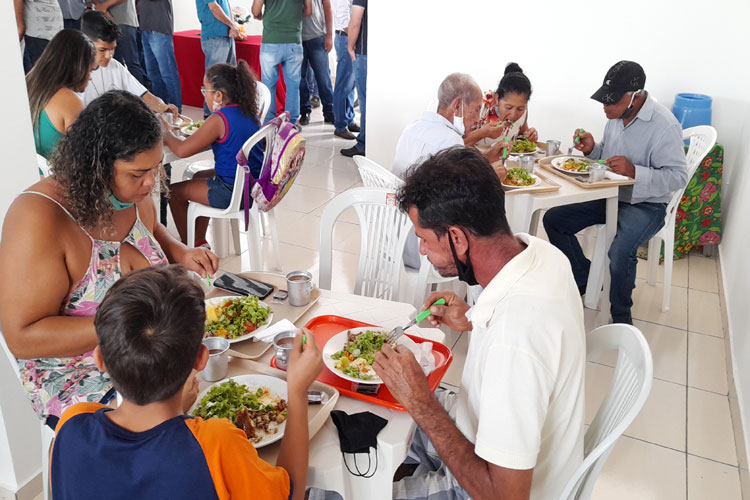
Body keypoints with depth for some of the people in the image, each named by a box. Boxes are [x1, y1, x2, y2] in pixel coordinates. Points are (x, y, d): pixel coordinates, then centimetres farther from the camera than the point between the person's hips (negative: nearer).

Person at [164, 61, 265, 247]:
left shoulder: (219, 119, -21)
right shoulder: (248, 112, 3)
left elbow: (182, 150, -18)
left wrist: (166, 133, 1)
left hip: (234, 192, -9)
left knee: (175, 192, 9)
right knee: (200, 176, 31)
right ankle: (199, 241, 38)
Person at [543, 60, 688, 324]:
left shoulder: (664, 125, -22)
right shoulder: (616, 114, 1)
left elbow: (678, 176, -22)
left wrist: (633, 171, -35)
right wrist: (592, 149, -7)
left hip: (645, 204, -8)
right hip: (610, 195, 8)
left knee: (620, 252, -33)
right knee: (553, 219, -2)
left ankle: (621, 319, -6)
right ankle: (585, 280, 15)